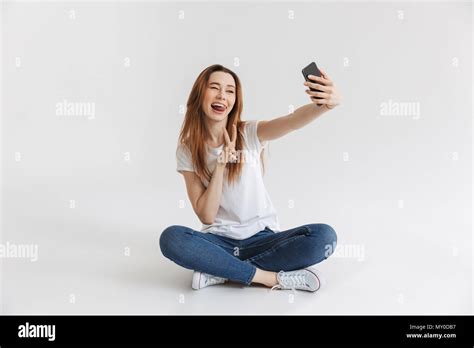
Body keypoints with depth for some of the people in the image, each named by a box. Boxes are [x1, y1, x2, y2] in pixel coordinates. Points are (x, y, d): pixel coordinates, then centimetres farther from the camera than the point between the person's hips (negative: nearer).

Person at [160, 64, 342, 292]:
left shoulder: (250, 134, -4)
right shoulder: (188, 150, -2)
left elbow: (293, 120, -26)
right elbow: (206, 215, -7)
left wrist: (326, 104, -47)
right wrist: (221, 165, -17)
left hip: (262, 238, 1)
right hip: (219, 241, 0)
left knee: (324, 236, -25)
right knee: (171, 238, -30)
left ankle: (220, 270, -17)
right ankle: (273, 278, -21)